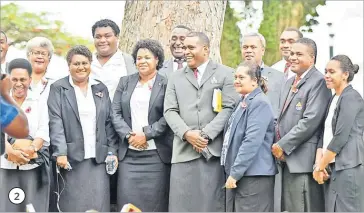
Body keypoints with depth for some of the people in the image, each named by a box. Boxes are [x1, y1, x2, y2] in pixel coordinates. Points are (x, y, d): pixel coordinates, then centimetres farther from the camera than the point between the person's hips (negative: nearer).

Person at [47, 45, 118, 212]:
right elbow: (55, 122, -6)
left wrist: (112, 151, 6)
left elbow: (109, 123, 15)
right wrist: (60, 153, -16)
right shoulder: (58, 88, 4)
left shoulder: (101, 89, 15)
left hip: (98, 157, 3)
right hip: (71, 157, -3)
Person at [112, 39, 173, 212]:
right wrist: (129, 135, -7)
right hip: (129, 153, 3)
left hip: (156, 154, -3)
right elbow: (116, 113, 7)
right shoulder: (125, 82, 13)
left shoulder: (166, 84, 1)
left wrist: (146, 135, -13)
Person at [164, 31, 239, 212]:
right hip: (184, 150, 3)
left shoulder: (225, 74, 8)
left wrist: (206, 134, -11)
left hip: (214, 148, -2)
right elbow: (170, 111, 9)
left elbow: (229, 108, -2)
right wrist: (187, 133, -9)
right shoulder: (176, 78, 18)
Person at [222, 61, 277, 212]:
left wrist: (235, 172, -19)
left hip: (253, 177, -9)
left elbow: (252, 141, -21)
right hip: (236, 174, 9)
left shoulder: (259, 103, -13)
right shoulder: (243, 102, 17)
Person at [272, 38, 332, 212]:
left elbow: (311, 120, -18)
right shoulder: (289, 83, 20)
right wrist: (277, 145, 7)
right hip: (286, 159, 9)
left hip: (303, 159, -9)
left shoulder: (318, 82, -9)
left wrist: (283, 146, -14)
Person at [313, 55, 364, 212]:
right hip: (332, 167, 8)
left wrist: (320, 167, -10)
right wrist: (318, 164, 0)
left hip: (348, 168, -8)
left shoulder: (351, 98, -9)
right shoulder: (334, 99, 18)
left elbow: (341, 137, -16)